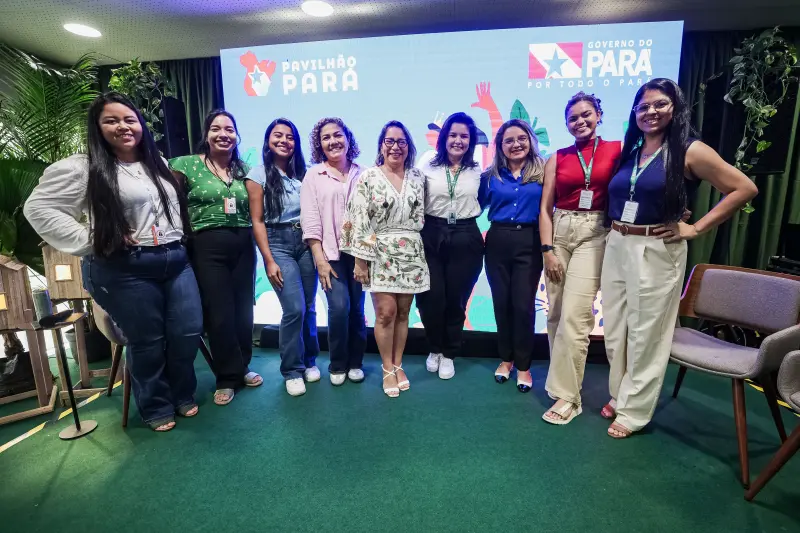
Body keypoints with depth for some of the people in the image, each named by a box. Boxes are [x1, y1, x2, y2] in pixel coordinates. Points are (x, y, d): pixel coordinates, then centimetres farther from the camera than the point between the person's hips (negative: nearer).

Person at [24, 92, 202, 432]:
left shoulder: (157, 164, 14)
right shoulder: (81, 168, -4)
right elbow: (38, 208, -6)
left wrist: (177, 242, 12)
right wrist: (91, 241, -11)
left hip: (176, 261, 6)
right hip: (125, 270, -5)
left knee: (188, 332, 6)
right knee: (147, 342, 5)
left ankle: (183, 396, 30)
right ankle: (156, 409, 27)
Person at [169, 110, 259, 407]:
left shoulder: (244, 169, 10)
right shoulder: (186, 165, -1)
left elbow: (254, 211, 14)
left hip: (243, 246, 4)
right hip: (207, 247, -3)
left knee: (243, 311, 10)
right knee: (219, 314, 2)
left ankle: (241, 368, 30)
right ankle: (227, 378, 19)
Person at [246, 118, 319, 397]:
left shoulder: (302, 173, 10)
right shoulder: (259, 174, 0)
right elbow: (257, 221, -4)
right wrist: (269, 261, -9)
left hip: (306, 242, 4)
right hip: (278, 243, -3)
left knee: (309, 307, 5)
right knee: (294, 309, -11)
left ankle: (309, 361, 25)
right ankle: (292, 370, 9)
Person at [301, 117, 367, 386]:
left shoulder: (362, 174, 8)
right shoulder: (313, 175, 5)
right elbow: (310, 220, -1)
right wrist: (319, 259, -8)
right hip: (330, 253, -1)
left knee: (357, 308, 3)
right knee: (339, 307, -11)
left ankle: (355, 362, 22)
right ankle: (337, 365, 11)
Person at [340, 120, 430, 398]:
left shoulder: (418, 177, 7)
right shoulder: (368, 178, -4)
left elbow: (421, 216, 14)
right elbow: (358, 221, -7)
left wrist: (419, 248, 10)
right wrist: (359, 260, -11)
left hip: (410, 254, 3)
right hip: (379, 254, -3)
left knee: (402, 313, 8)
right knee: (386, 313, -6)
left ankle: (398, 365, 25)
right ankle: (387, 369, 14)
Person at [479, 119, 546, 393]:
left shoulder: (542, 172, 1)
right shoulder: (490, 176, 6)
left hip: (529, 243, -2)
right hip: (498, 242, 2)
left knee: (523, 305, 0)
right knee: (501, 303, 10)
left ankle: (523, 365, 18)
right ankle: (506, 358, 28)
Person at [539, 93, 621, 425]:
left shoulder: (617, 150, 4)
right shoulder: (557, 159, 8)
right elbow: (545, 208, 4)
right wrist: (547, 251, -3)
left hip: (594, 234, -3)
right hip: (559, 232, 3)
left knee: (574, 316, -10)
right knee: (556, 314, 7)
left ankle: (567, 396, 0)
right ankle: (563, 377, 26)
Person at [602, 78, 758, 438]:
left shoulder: (689, 151, -4)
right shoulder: (627, 152, 11)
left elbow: (744, 189, -4)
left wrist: (697, 228, -7)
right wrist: (614, 233, 7)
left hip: (657, 252, -5)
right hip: (616, 247, 6)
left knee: (646, 334, 4)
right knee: (614, 330, 13)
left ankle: (634, 411, 20)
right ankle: (619, 396, 32)